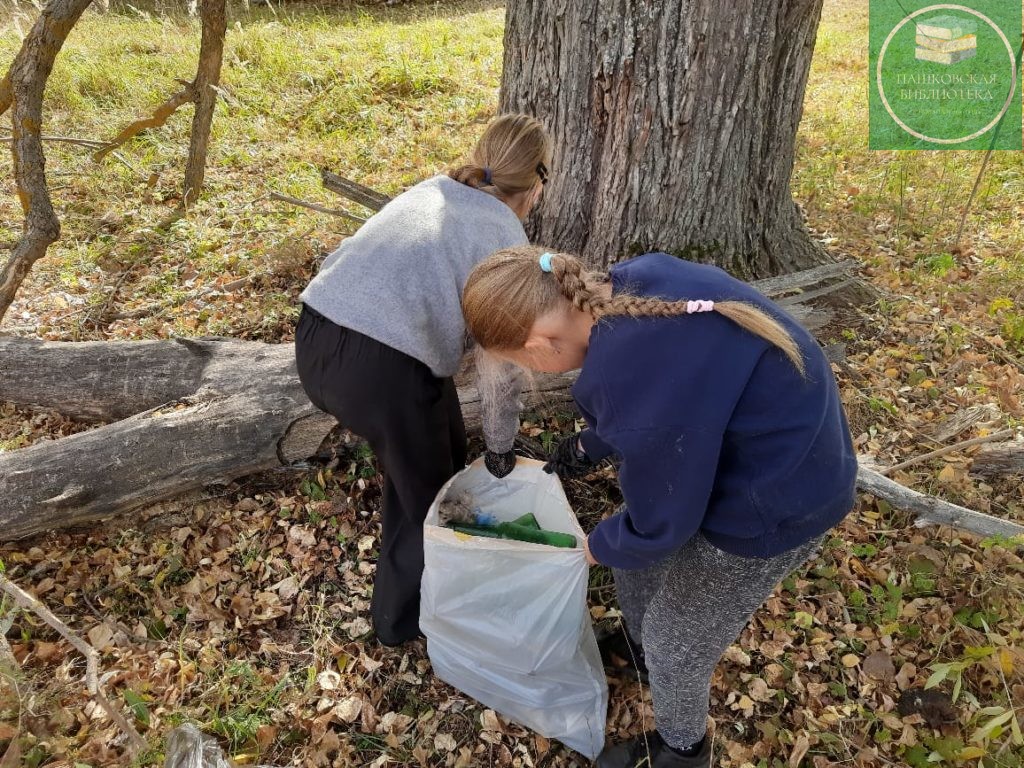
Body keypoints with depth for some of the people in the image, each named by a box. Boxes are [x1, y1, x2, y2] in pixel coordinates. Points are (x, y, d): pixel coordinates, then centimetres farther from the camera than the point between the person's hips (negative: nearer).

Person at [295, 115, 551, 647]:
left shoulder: (432, 190, 17)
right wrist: (500, 443, 12)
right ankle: (402, 618, 40)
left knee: (441, 449, 29)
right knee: (425, 494, 18)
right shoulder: (504, 237, -3)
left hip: (315, 339, 8)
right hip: (381, 369, -7)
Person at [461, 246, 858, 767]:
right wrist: (589, 445, 18)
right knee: (629, 550, 25)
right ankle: (637, 648, 55)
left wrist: (596, 547, 0)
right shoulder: (634, 281, -10)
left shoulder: (641, 388, -38)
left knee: (676, 643, 13)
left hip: (772, 503, -8)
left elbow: (660, 524, -21)